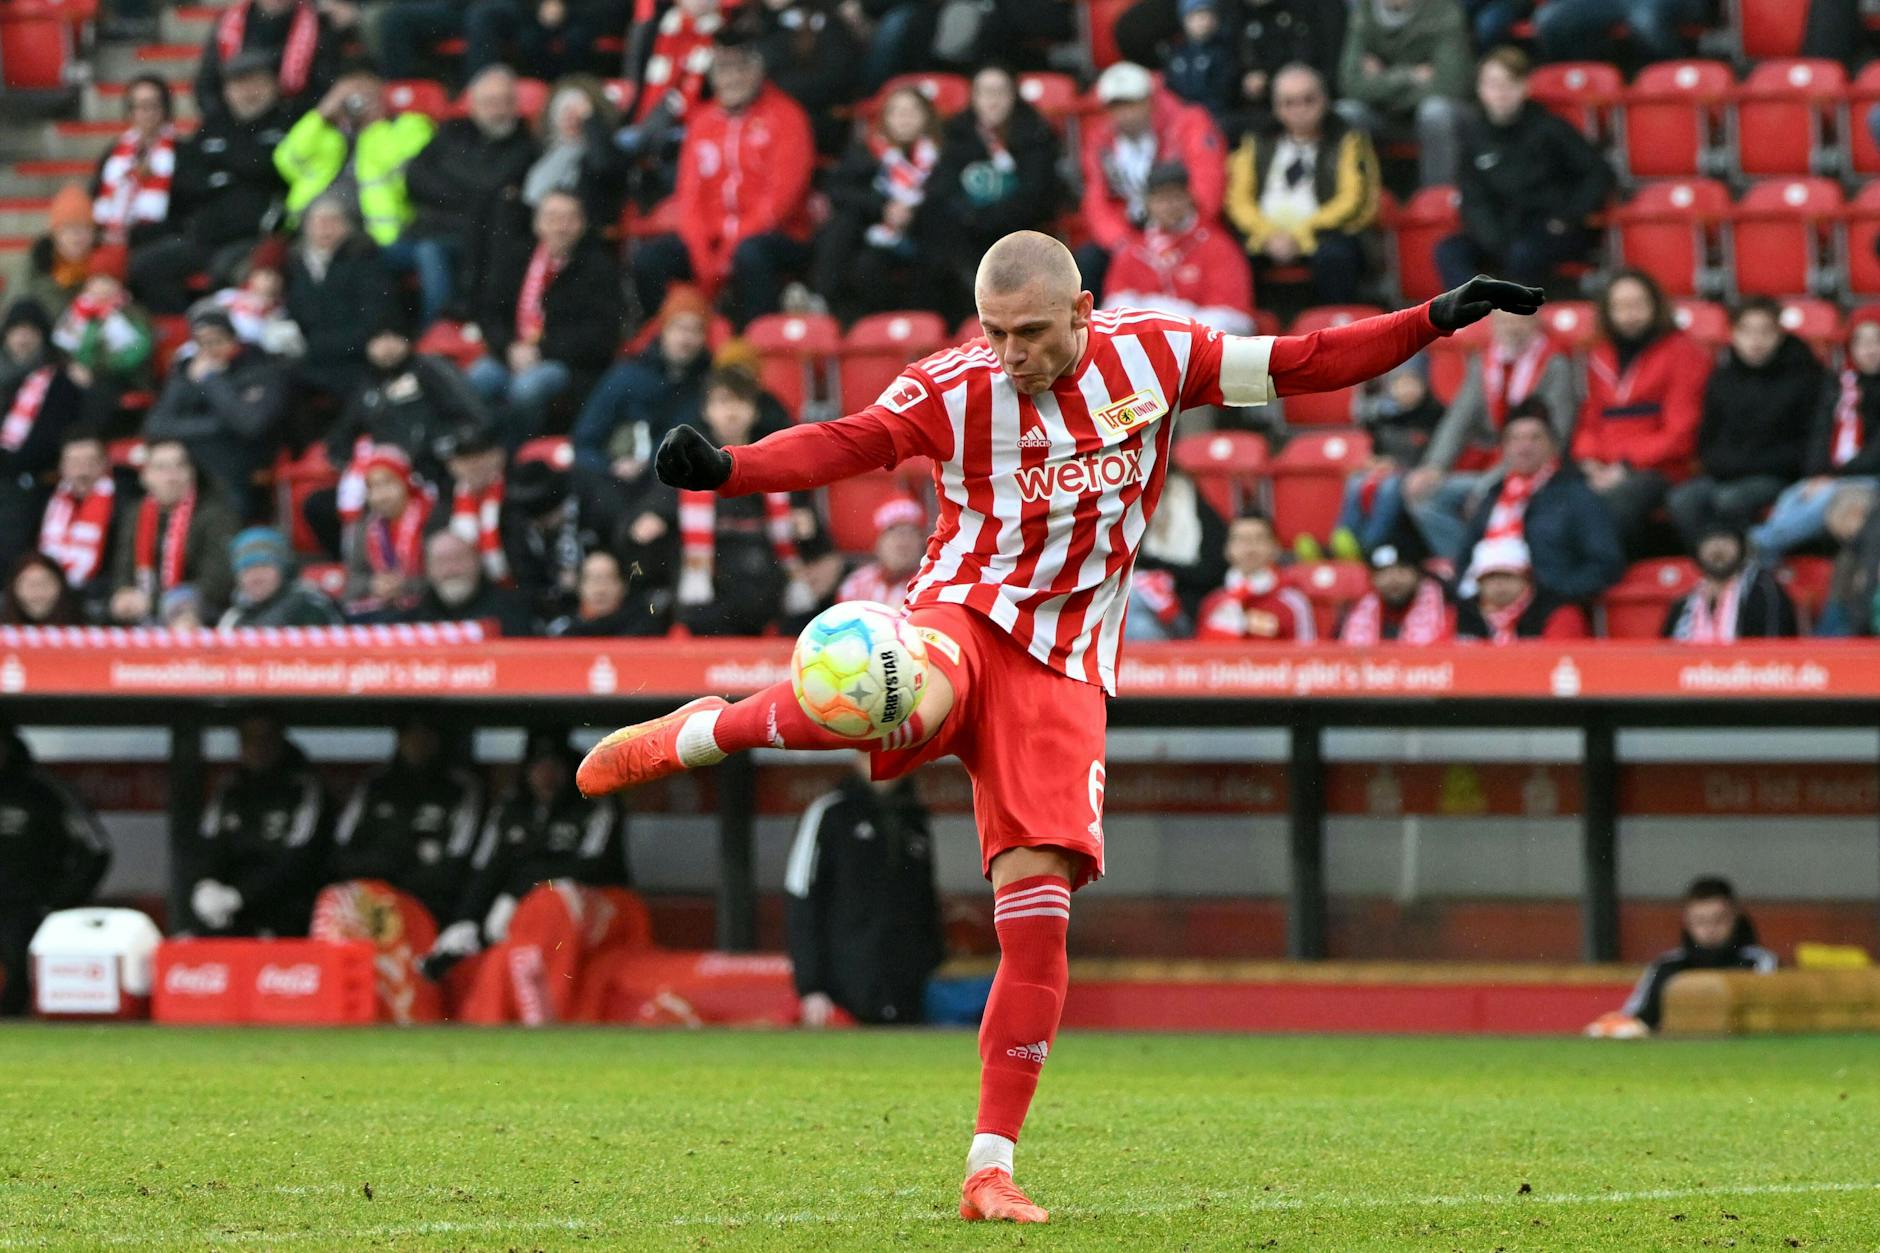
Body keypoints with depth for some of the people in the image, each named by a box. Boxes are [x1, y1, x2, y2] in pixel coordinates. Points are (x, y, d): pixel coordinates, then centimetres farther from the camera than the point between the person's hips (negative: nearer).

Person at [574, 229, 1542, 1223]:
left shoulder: (1155, 355, 3)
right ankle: (690, 734, -16)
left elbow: (1301, 365, 10)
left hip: (1064, 667, 3)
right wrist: (724, 470, -36)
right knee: (908, 707, -41)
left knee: (1038, 914, -9)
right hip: (963, 615, -3)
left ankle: (989, 1169, -2)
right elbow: (838, 446, -18)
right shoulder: (953, 388, -6)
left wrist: (1435, 321, 3)